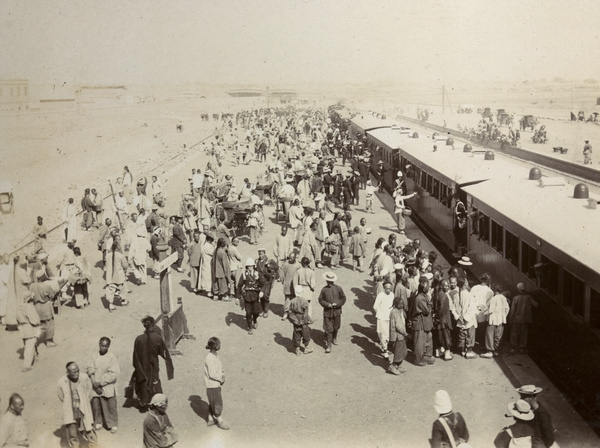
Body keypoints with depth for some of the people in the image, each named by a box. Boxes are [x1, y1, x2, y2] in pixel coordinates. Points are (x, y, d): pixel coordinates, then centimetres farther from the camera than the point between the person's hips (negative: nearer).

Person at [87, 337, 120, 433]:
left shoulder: (112, 358, -9)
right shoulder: (95, 357, 1)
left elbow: (114, 374, -14)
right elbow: (90, 371, 0)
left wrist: (100, 383, -16)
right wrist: (95, 383, -13)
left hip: (108, 388, -3)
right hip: (96, 388, 3)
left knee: (110, 407, 3)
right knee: (96, 406, 9)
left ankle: (113, 424, 19)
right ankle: (98, 422, 30)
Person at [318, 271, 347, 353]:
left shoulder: (338, 288, -3)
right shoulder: (324, 289, -4)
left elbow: (343, 298, 2)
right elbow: (321, 300, 1)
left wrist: (337, 304, -14)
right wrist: (328, 304, -16)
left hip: (337, 311, 2)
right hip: (327, 311, -2)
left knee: (336, 327, 18)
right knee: (328, 329, -5)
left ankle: (334, 338, 48)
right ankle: (329, 346, -1)